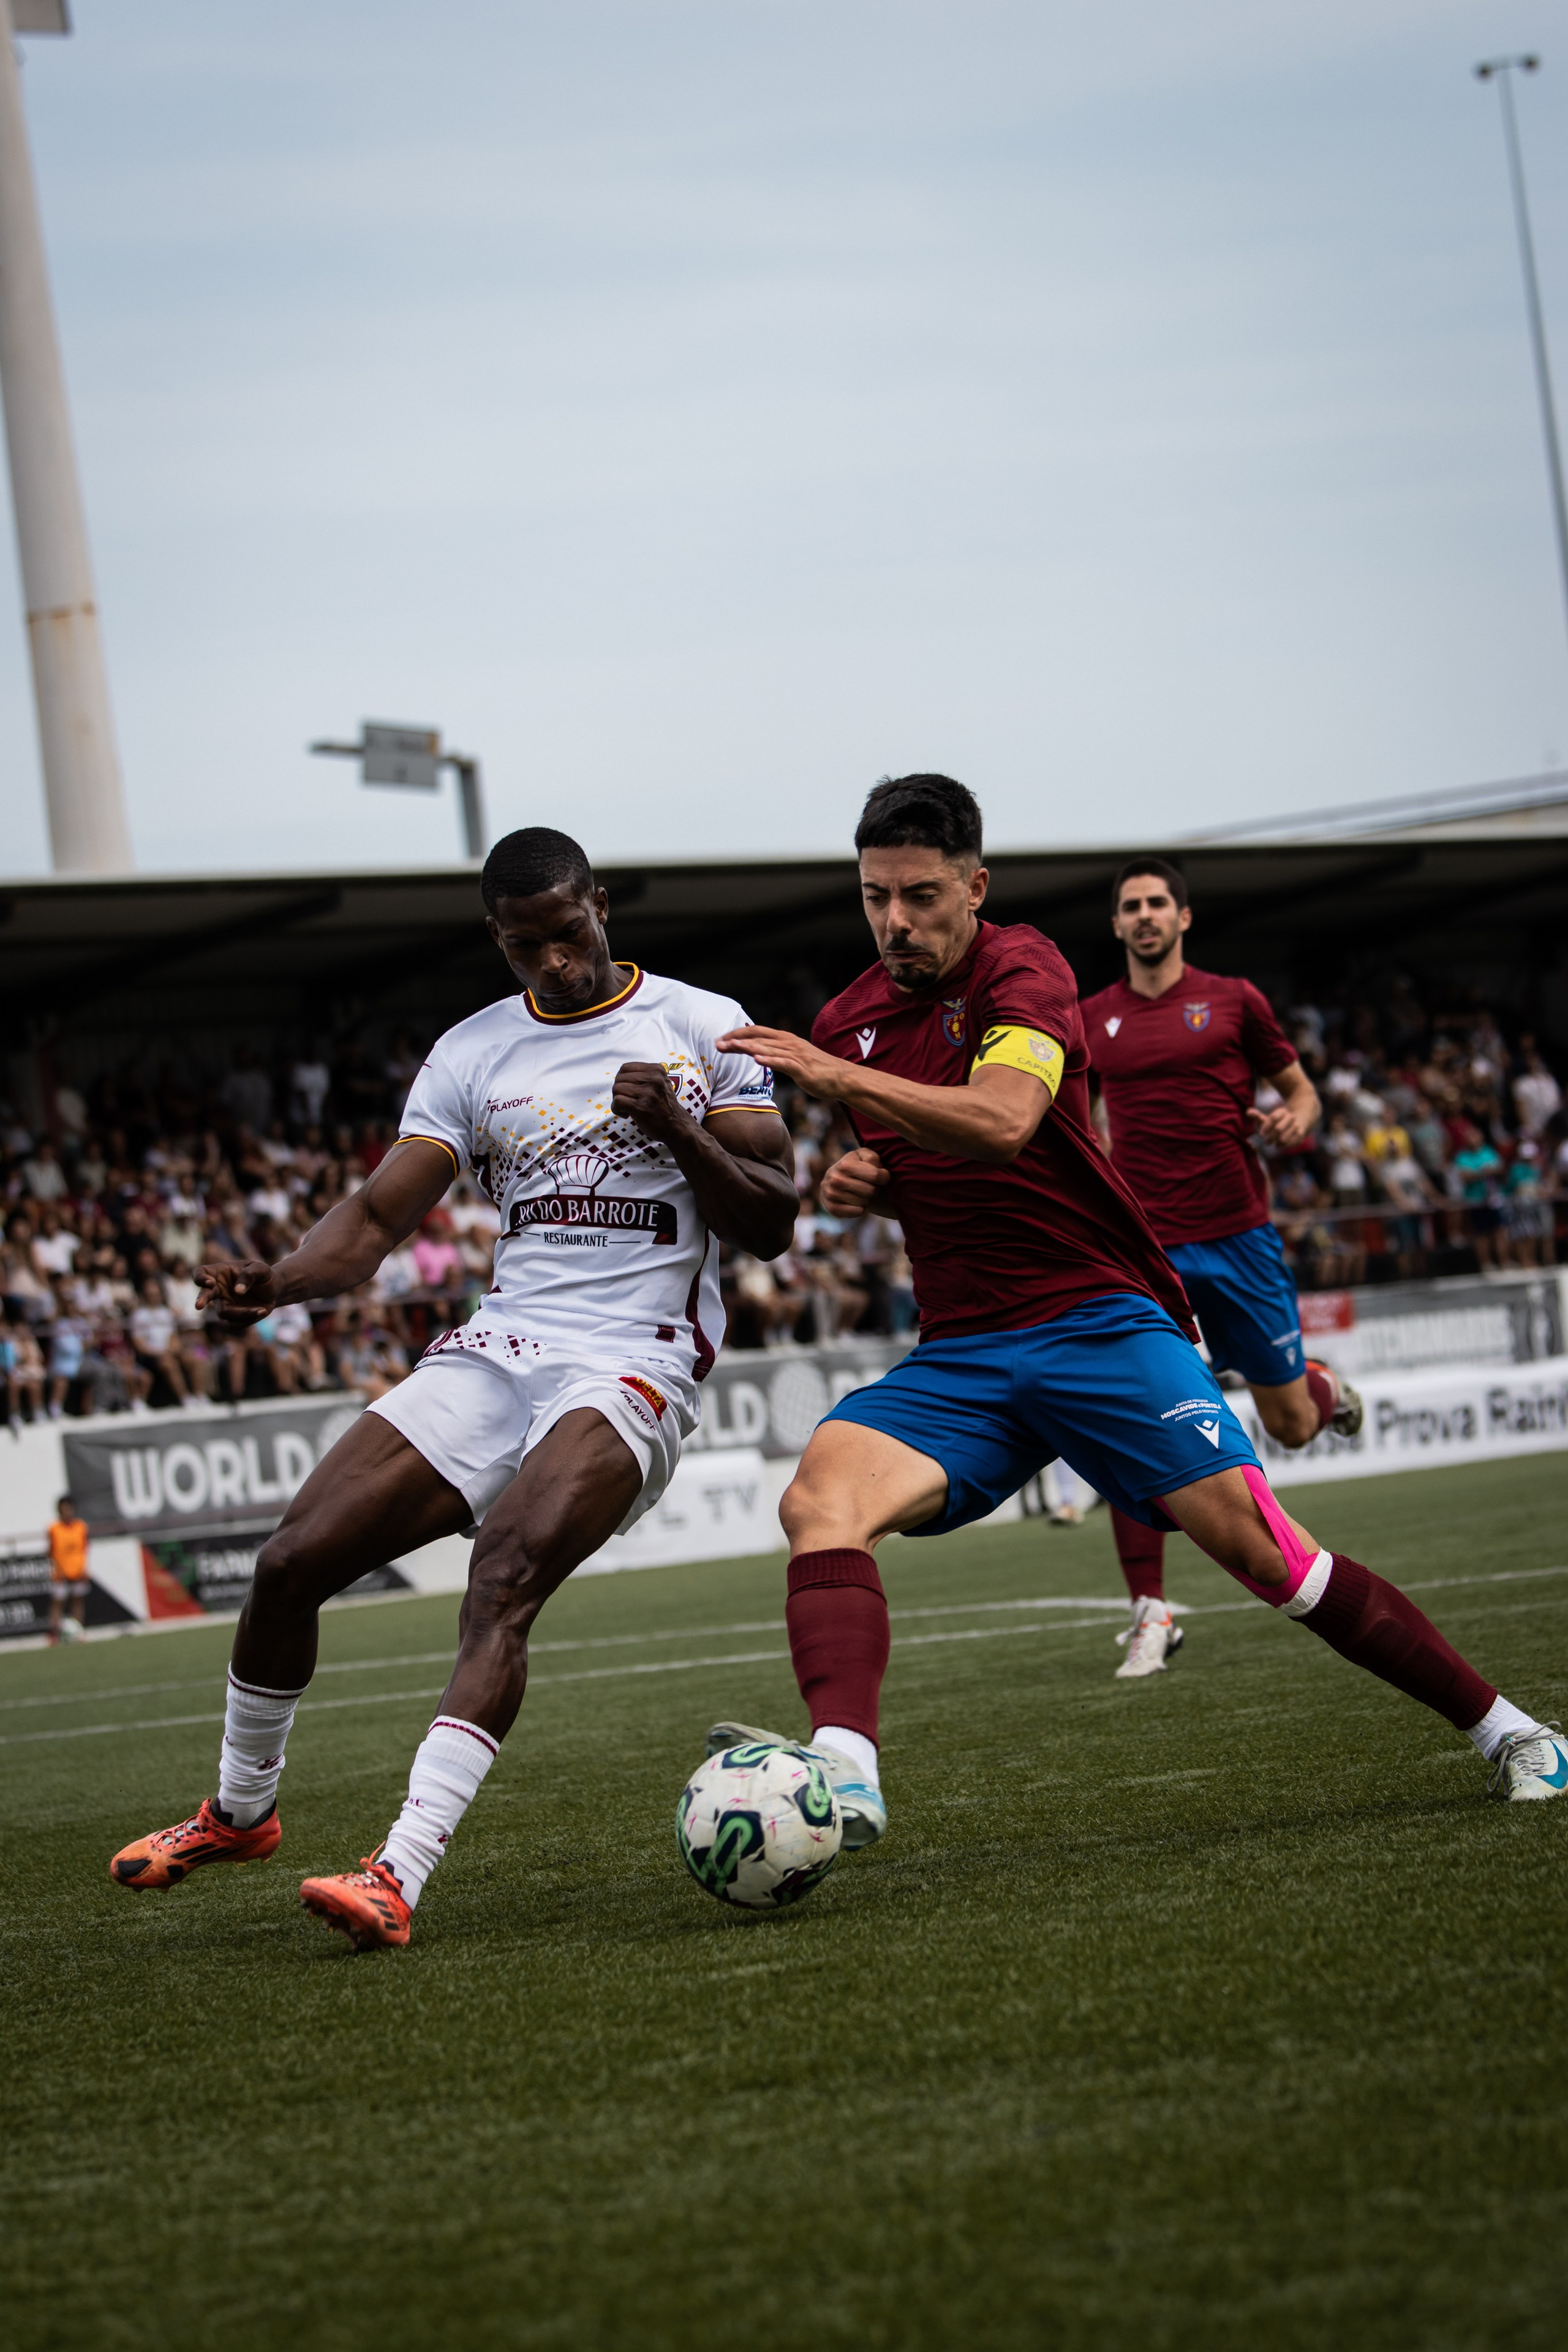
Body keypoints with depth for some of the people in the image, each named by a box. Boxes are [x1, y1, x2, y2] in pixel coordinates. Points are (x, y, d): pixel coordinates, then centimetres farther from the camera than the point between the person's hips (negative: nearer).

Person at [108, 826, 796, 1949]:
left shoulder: (702, 1027, 2)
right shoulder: (471, 1055, 11)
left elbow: (772, 1224, 1)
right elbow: (378, 1215, 5)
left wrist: (678, 1129, -16)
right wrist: (279, 1279, -15)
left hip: (633, 1367, -4)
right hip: (499, 1347, 5)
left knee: (507, 1574, -30)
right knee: (292, 1562, -4)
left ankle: (401, 1875, -38)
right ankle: (240, 1808, 22)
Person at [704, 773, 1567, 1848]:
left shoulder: (1021, 968, -7)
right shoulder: (847, 1022, 11)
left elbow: (1001, 1123, -27)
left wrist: (835, 1076, -32)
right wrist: (858, 1183, 7)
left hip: (1099, 1318, -4)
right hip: (958, 1357, 5)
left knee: (1256, 1540, -15)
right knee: (821, 1495, -25)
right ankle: (844, 1774, -43)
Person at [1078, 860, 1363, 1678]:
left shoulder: (1233, 999, 3)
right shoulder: (1094, 1019, 8)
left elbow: (1300, 1090, 10)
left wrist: (1294, 1119, -11)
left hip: (1238, 1236, -1)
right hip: (1142, 1244, 1)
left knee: (1291, 1425, 8)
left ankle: (1325, 1388, 47)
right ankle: (1151, 1614, -6)